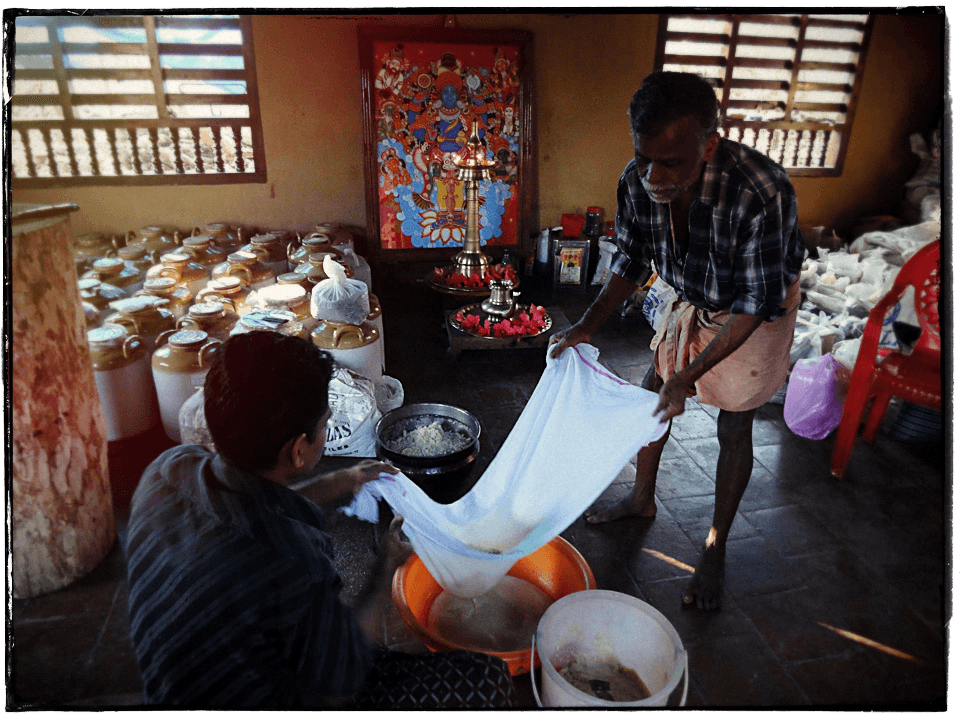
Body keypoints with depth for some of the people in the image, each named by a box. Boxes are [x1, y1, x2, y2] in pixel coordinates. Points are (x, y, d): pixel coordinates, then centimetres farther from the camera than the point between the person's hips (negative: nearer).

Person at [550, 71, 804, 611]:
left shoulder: (761, 195, -40)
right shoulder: (637, 182, -23)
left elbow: (756, 302, -30)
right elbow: (633, 263, -8)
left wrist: (689, 375, -35)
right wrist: (587, 327, -20)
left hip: (757, 313, -5)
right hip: (692, 302, 6)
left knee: (734, 429, 2)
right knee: (653, 395, 13)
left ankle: (716, 548, 23)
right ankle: (643, 499, 37)